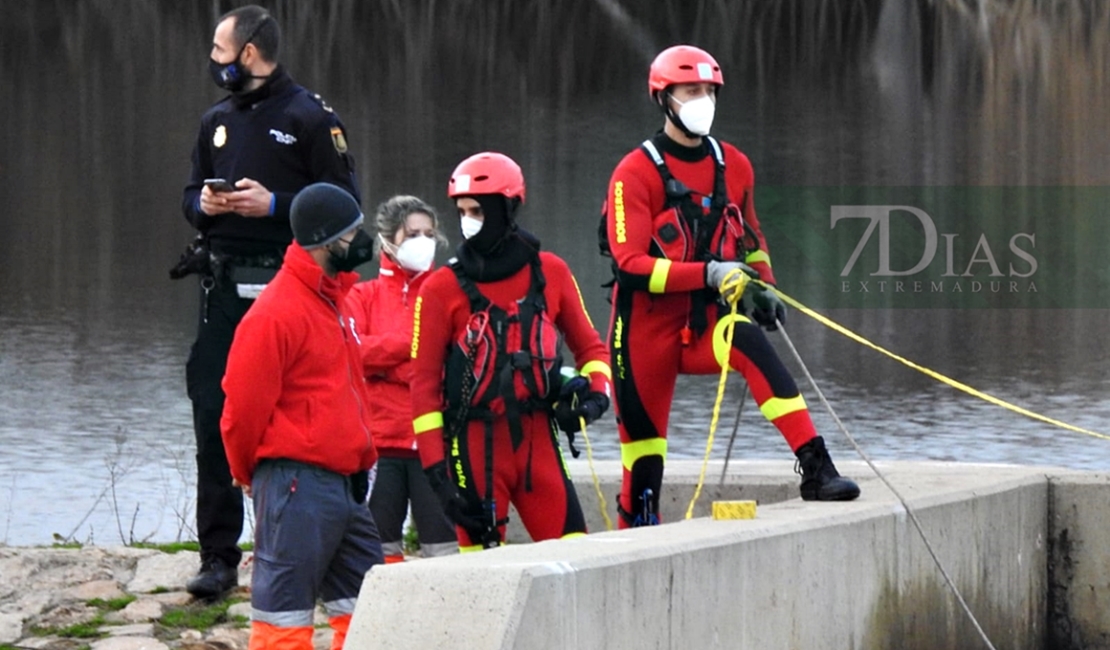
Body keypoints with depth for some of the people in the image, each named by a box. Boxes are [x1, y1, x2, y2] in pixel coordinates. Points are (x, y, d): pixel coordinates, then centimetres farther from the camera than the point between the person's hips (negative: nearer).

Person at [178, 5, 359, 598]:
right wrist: (204, 204, 1)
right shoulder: (217, 121, 17)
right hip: (224, 287, 5)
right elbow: (191, 196, 24)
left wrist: (273, 205, -15)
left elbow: (344, 203, -5)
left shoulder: (310, 118, -3)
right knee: (213, 419, -1)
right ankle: (218, 557, 2)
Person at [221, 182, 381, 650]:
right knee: (284, 611, -6)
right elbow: (244, 405, -13)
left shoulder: (334, 299, 14)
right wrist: (249, 474, 0)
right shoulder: (277, 311, -15)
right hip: (297, 483, -9)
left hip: (343, 482, 9)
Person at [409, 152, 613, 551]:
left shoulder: (550, 273, 6)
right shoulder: (442, 289, -2)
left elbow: (588, 346, 18)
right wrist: (434, 465, -8)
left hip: (537, 439, 2)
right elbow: (424, 380, -2)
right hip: (475, 444, -2)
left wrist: (595, 390, -3)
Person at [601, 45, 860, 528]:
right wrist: (709, 273, -27)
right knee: (642, 436, 3)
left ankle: (815, 469, -38)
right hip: (648, 324, -2)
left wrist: (764, 286, 8)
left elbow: (750, 238, 26)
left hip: (707, 320, 2)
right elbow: (629, 263, -18)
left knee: (752, 345, -30)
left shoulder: (733, 167, 7)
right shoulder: (635, 173, -9)